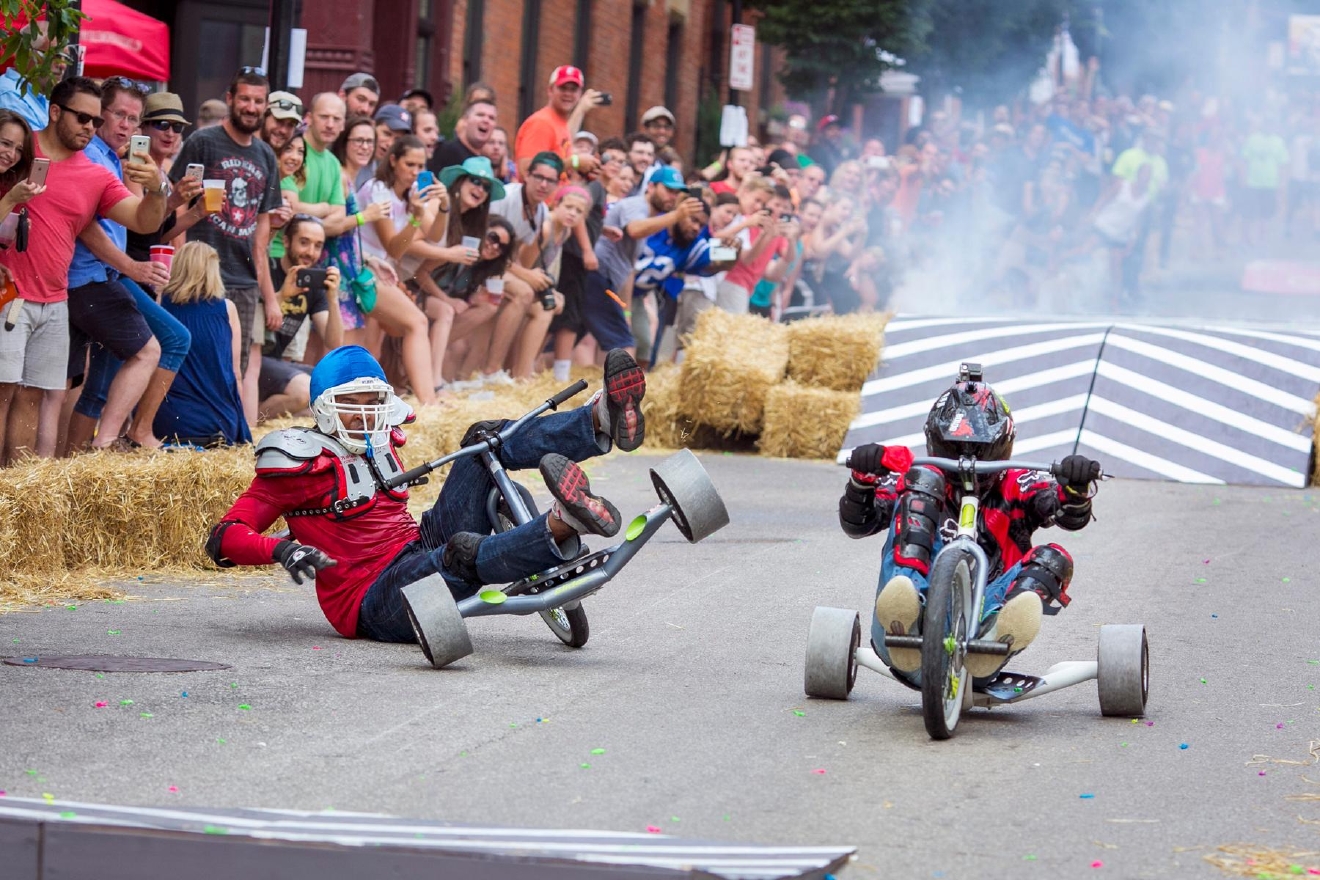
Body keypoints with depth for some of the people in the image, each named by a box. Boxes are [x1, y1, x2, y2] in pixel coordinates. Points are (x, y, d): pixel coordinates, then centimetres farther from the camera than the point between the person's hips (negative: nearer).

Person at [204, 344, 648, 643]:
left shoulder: (381, 444, 17)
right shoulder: (300, 465, -5)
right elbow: (224, 538, -12)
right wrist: (280, 550, -32)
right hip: (374, 603, -8)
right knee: (462, 551, -40)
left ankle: (603, 418, -24)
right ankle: (563, 525, -69)